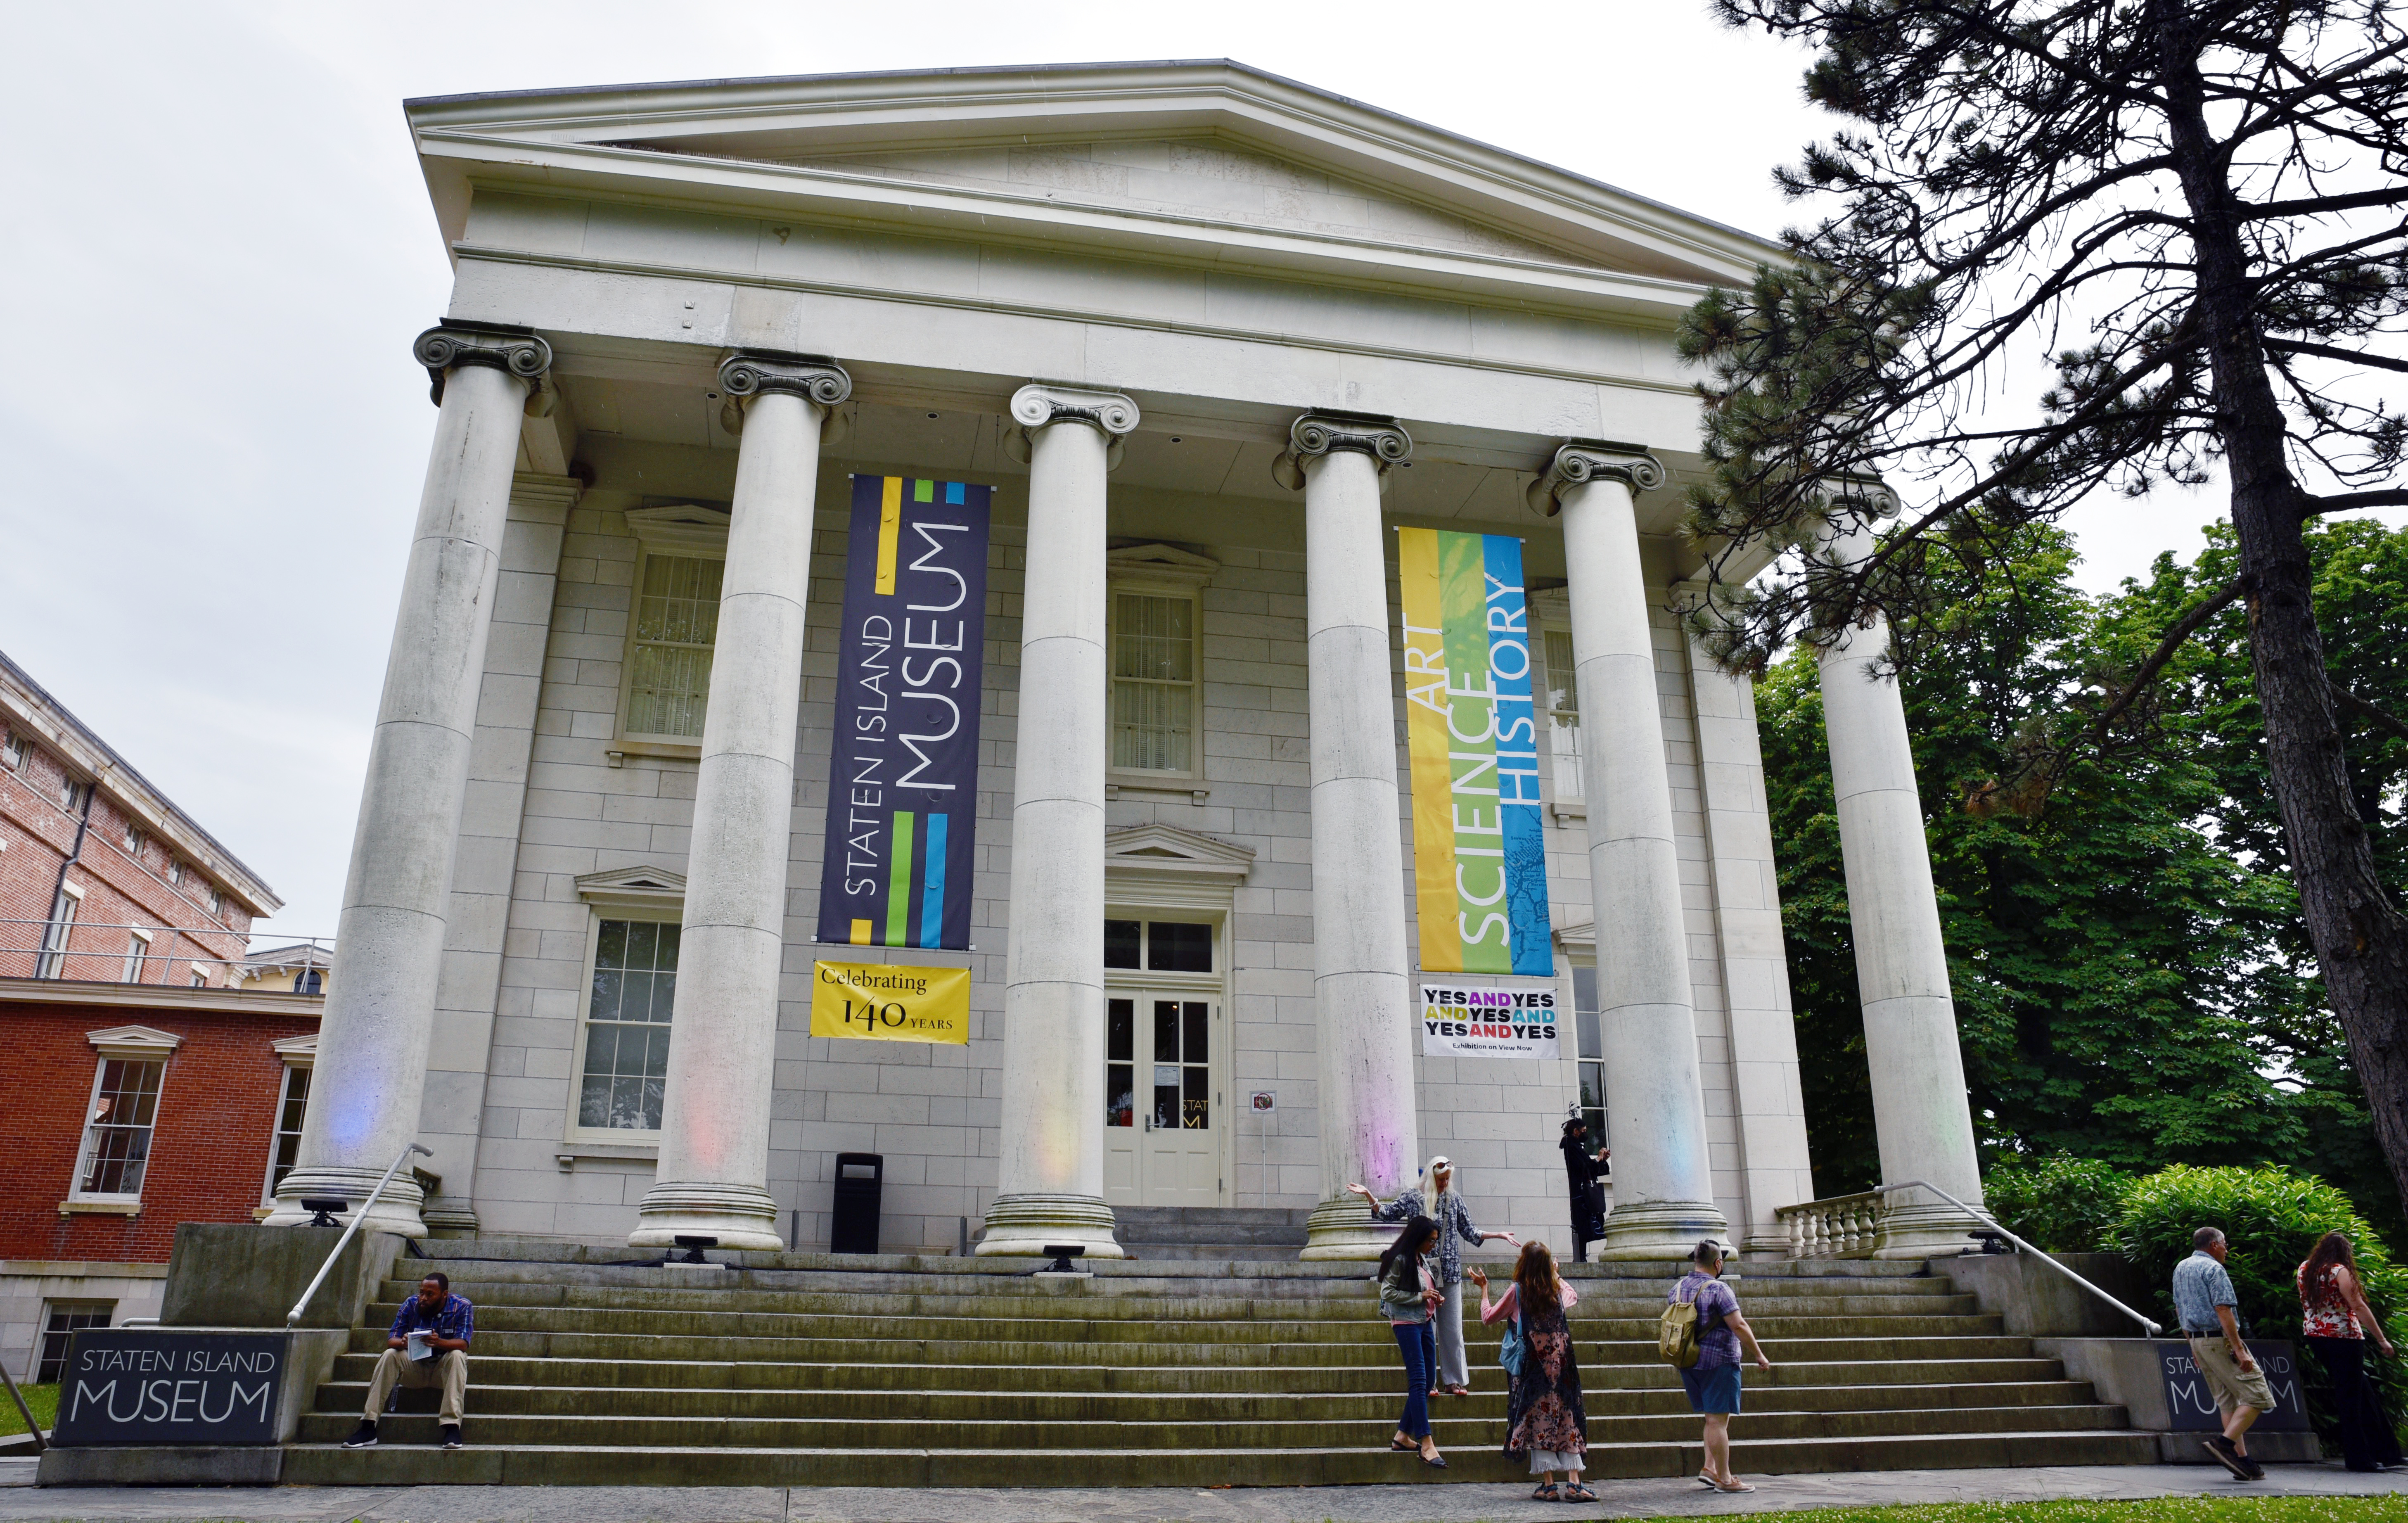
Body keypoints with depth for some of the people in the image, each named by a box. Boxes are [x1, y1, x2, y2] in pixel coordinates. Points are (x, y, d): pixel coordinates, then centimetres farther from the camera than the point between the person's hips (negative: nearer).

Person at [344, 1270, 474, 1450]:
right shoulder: (411, 1305, -7)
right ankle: (368, 1429, -26)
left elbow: (463, 1344, -24)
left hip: (445, 1368, -3)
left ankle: (452, 1427, -39)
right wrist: (403, 1342, -38)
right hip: (415, 1366, 3)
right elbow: (391, 1341, -12)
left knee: (457, 1356, -33)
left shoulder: (462, 1307, -14)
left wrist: (439, 1342, -45)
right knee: (389, 1356, -23)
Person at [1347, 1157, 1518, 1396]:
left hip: (1450, 1273, 2)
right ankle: (1428, 1382, 6)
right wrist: (1369, 1196, -2)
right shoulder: (1413, 1198, 3)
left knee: (1453, 1328, 2)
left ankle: (1455, 1381, 9)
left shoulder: (1455, 1199, 9)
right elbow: (1386, 1214, 10)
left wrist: (1499, 1235, 12)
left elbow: (1469, 1232, 16)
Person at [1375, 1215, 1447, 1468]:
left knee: (1427, 1381, 8)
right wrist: (1420, 1297, -15)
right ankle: (1426, 1444, -17)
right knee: (1419, 1381, -14)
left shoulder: (1421, 1261, 16)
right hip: (1406, 1323, -9)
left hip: (1424, 1323, 9)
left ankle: (1403, 1436, 15)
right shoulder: (1400, 1260, -11)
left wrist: (1434, 1299, 7)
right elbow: (1387, 1293, -14)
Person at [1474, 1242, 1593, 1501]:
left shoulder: (1517, 1290, -7)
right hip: (1561, 1363, 3)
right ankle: (1574, 1483, 0)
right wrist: (1556, 1274, 41)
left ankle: (1549, 1486, -1)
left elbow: (1489, 1316, 3)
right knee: (1568, 1420, 6)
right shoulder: (1558, 1287, 3)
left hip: (1533, 1365, -3)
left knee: (1538, 1422, 2)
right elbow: (1574, 1297, 29)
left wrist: (1484, 1288, 17)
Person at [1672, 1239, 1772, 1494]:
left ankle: (1710, 1468, 14)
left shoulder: (1677, 1290, 9)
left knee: (1713, 1418, 18)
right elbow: (1739, 1326, -18)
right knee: (1718, 1420, -3)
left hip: (1689, 1364, 7)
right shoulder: (1718, 1290, -14)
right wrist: (1759, 1356, -8)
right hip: (1718, 1362, -7)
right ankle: (1724, 1479, 2)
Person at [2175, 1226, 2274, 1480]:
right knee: (2258, 1397, -6)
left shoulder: (2180, 1269, 17)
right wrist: (2240, 1350, -21)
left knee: (2228, 1401, 11)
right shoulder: (2213, 1269, -11)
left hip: (2197, 1341, 9)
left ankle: (2241, 1459, 8)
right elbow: (2223, 1311, -19)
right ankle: (2224, 1443, -15)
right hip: (2221, 1341, -9)